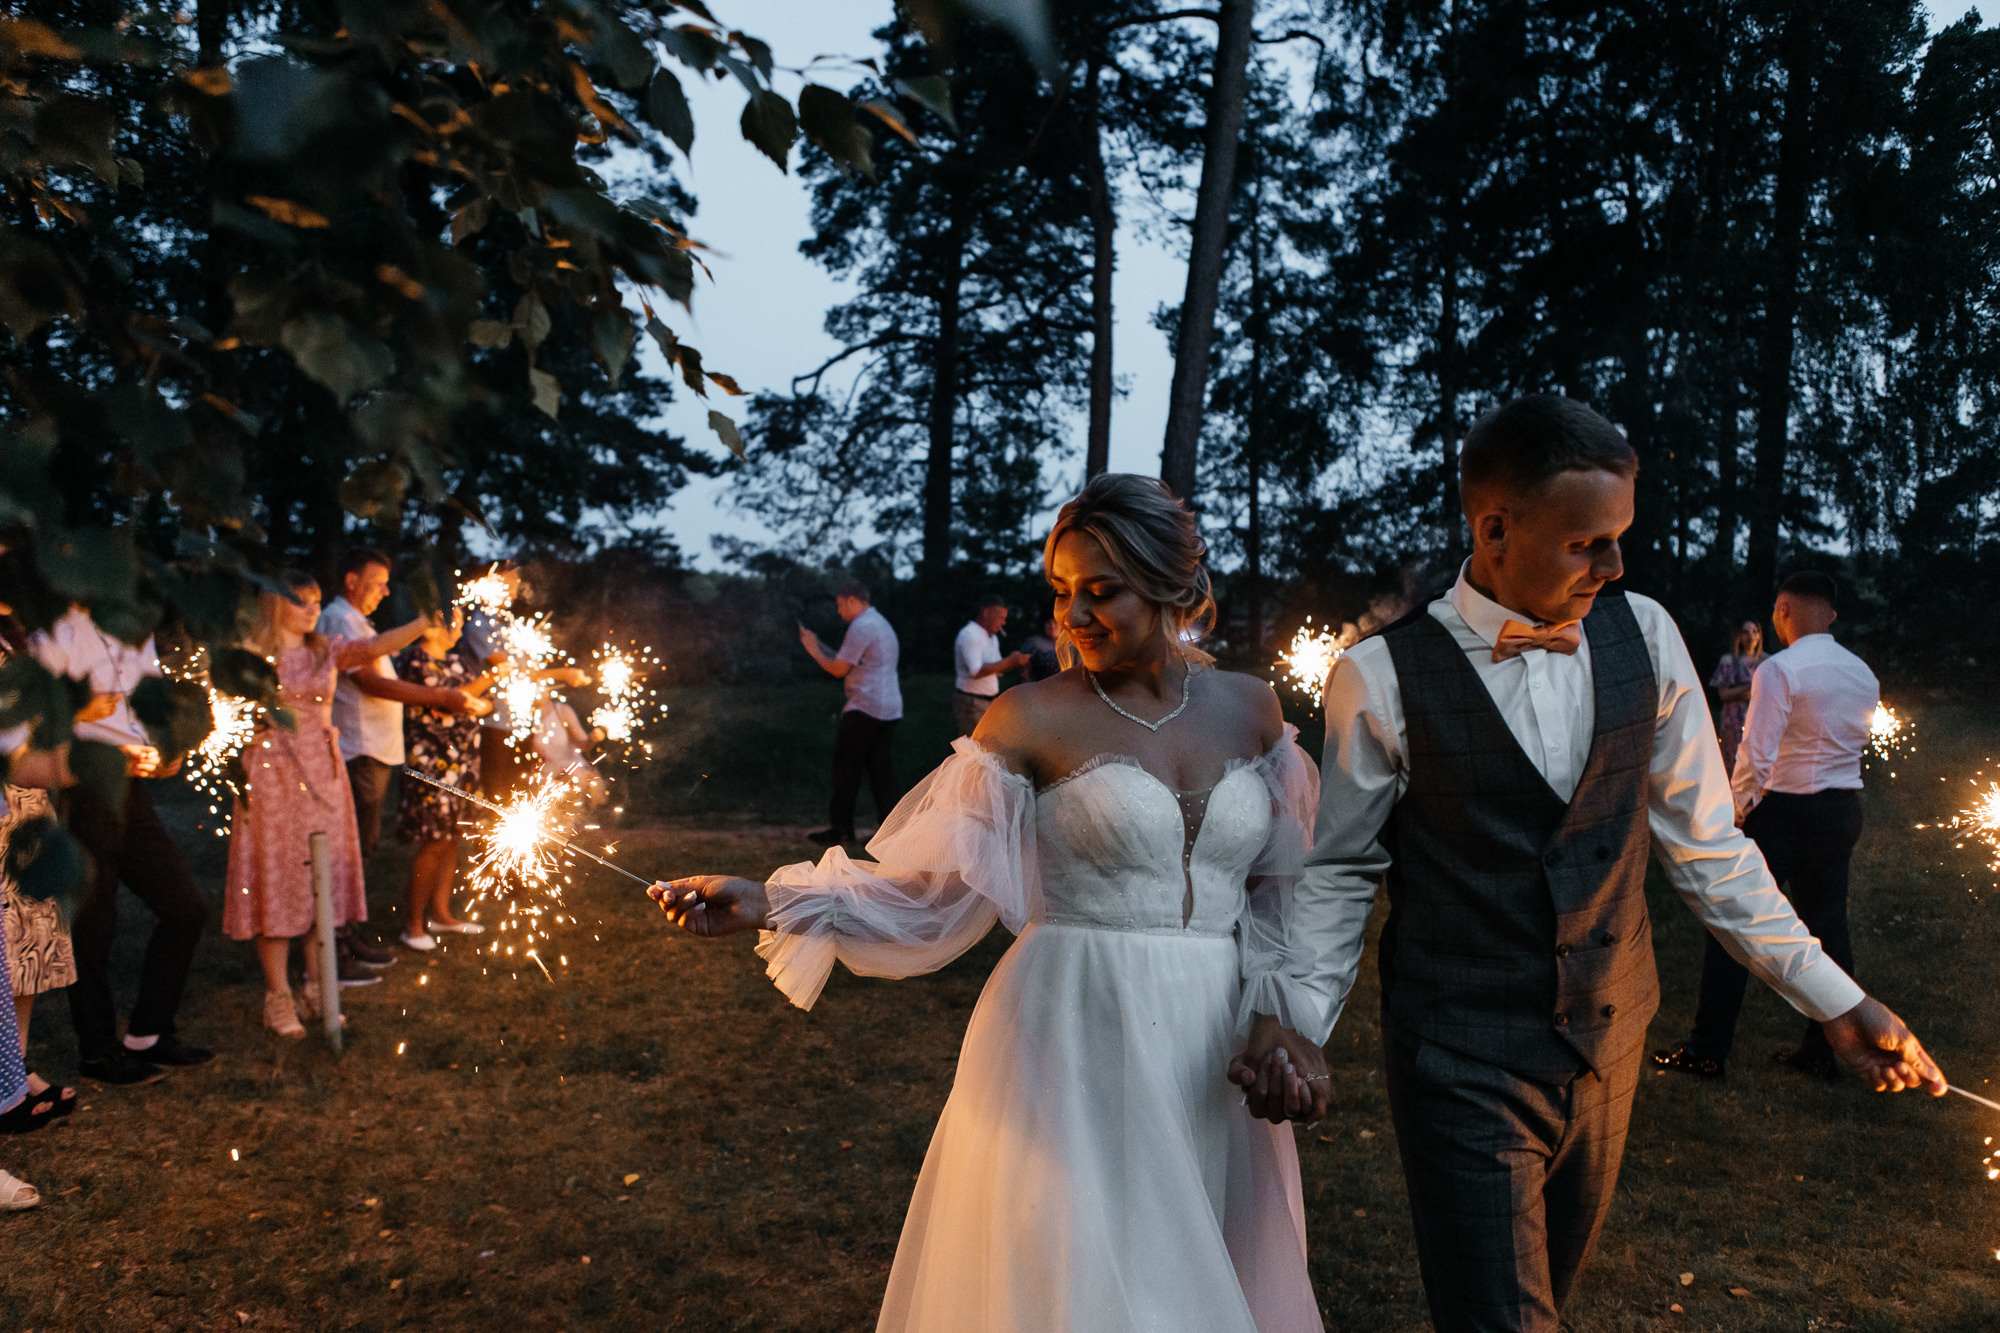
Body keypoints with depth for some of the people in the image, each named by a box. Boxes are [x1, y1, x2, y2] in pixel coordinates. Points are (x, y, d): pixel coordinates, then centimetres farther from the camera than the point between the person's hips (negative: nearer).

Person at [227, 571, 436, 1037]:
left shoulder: (327, 651, 8)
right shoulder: (252, 654, 0)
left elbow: (378, 646, -8)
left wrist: (427, 621, -22)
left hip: (323, 775, 4)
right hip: (272, 776, -4)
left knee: (324, 880, 6)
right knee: (276, 881, -2)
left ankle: (316, 989, 16)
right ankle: (278, 996, 5)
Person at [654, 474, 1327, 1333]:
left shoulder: (1250, 707, 5)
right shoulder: (1035, 719, -6)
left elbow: (1277, 884, 11)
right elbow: (932, 888, -7)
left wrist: (1275, 1011, -1)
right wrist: (772, 905, -17)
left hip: (1216, 1060, 4)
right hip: (1079, 1046, -4)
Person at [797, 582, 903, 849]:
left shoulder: (861, 627, -12)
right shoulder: (882, 623, 20)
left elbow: (838, 669, -11)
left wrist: (814, 650, 4)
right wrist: (819, 645, 22)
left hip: (864, 708, -9)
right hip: (889, 709, 9)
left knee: (846, 768, -1)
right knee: (882, 769, 8)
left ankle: (841, 828, 3)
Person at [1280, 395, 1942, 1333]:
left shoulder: (1642, 634, -3)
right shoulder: (1381, 679, -14)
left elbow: (1704, 843, 5)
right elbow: (1336, 872, -4)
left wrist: (1835, 1000, 4)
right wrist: (1300, 1027, -16)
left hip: (1608, 1045, 5)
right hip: (1464, 1068, -5)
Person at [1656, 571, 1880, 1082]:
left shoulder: (1779, 670, -16)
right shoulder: (1864, 675, 7)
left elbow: (1756, 758, -20)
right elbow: (1856, 747, 15)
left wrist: (1735, 813, -7)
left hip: (1781, 811, -7)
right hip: (1844, 811, 7)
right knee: (1828, 926, 13)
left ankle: (1708, 1050, 5)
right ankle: (1823, 1050, 21)